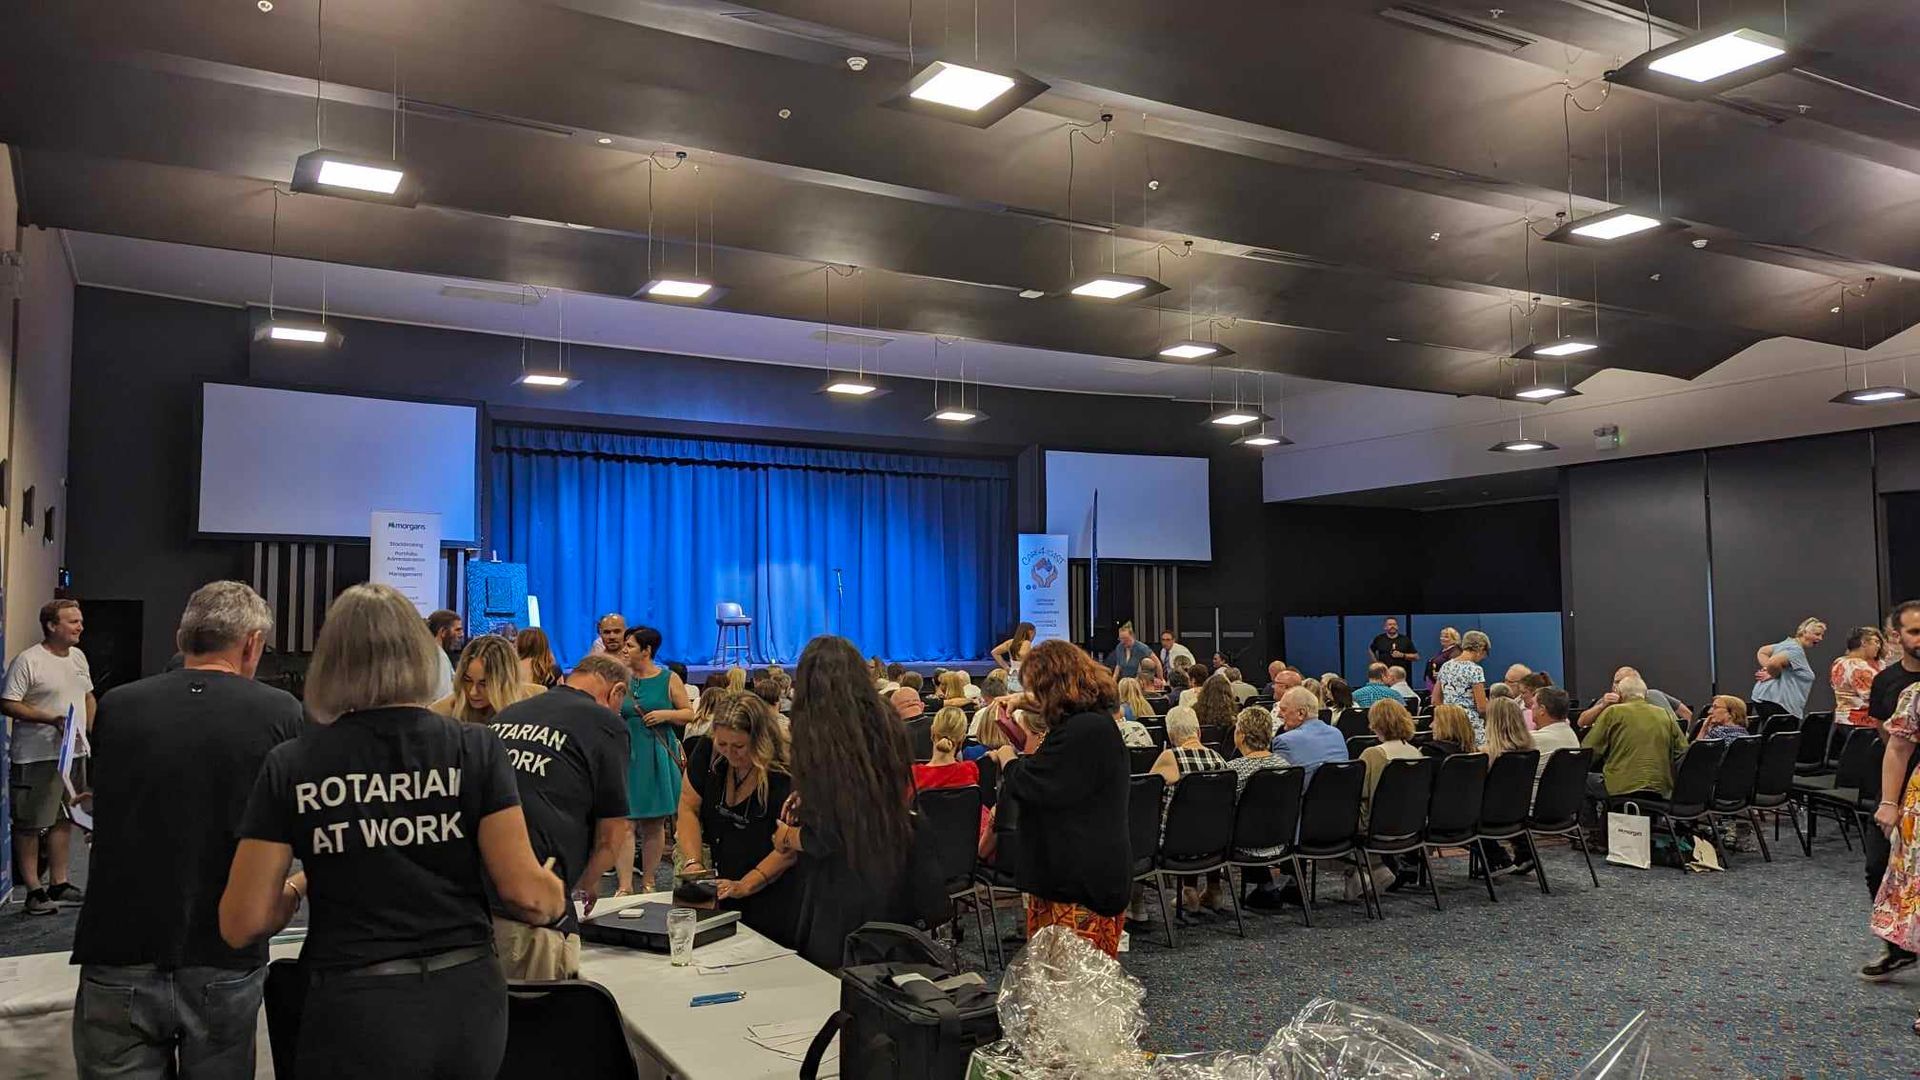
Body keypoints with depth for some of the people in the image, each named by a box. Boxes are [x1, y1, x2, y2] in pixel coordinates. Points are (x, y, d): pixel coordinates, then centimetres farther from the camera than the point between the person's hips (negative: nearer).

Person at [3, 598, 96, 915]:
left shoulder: (78, 656, 11)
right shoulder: (28, 660, -13)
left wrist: (90, 729, 8)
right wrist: (51, 719, -24)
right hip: (38, 756, -8)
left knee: (65, 820, 14)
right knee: (30, 824, 0)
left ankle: (59, 884, 24)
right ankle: (34, 890, 7)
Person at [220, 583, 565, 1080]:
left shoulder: (291, 765, -5)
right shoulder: (476, 748, -6)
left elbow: (242, 923, -4)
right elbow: (525, 892, -8)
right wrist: (556, 897, 13)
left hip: (355, 1013, -1)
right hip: (467, 1003, 2)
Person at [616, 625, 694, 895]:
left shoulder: (669, 680, 0)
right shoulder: (621, 680, 5)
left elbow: (689, 713, 3)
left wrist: (665, 714, -11)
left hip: (658, 758, 0)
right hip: (626, 757, 1)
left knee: (654, 823, 8)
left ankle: (648, 883, 21)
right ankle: (624, 886, -7)